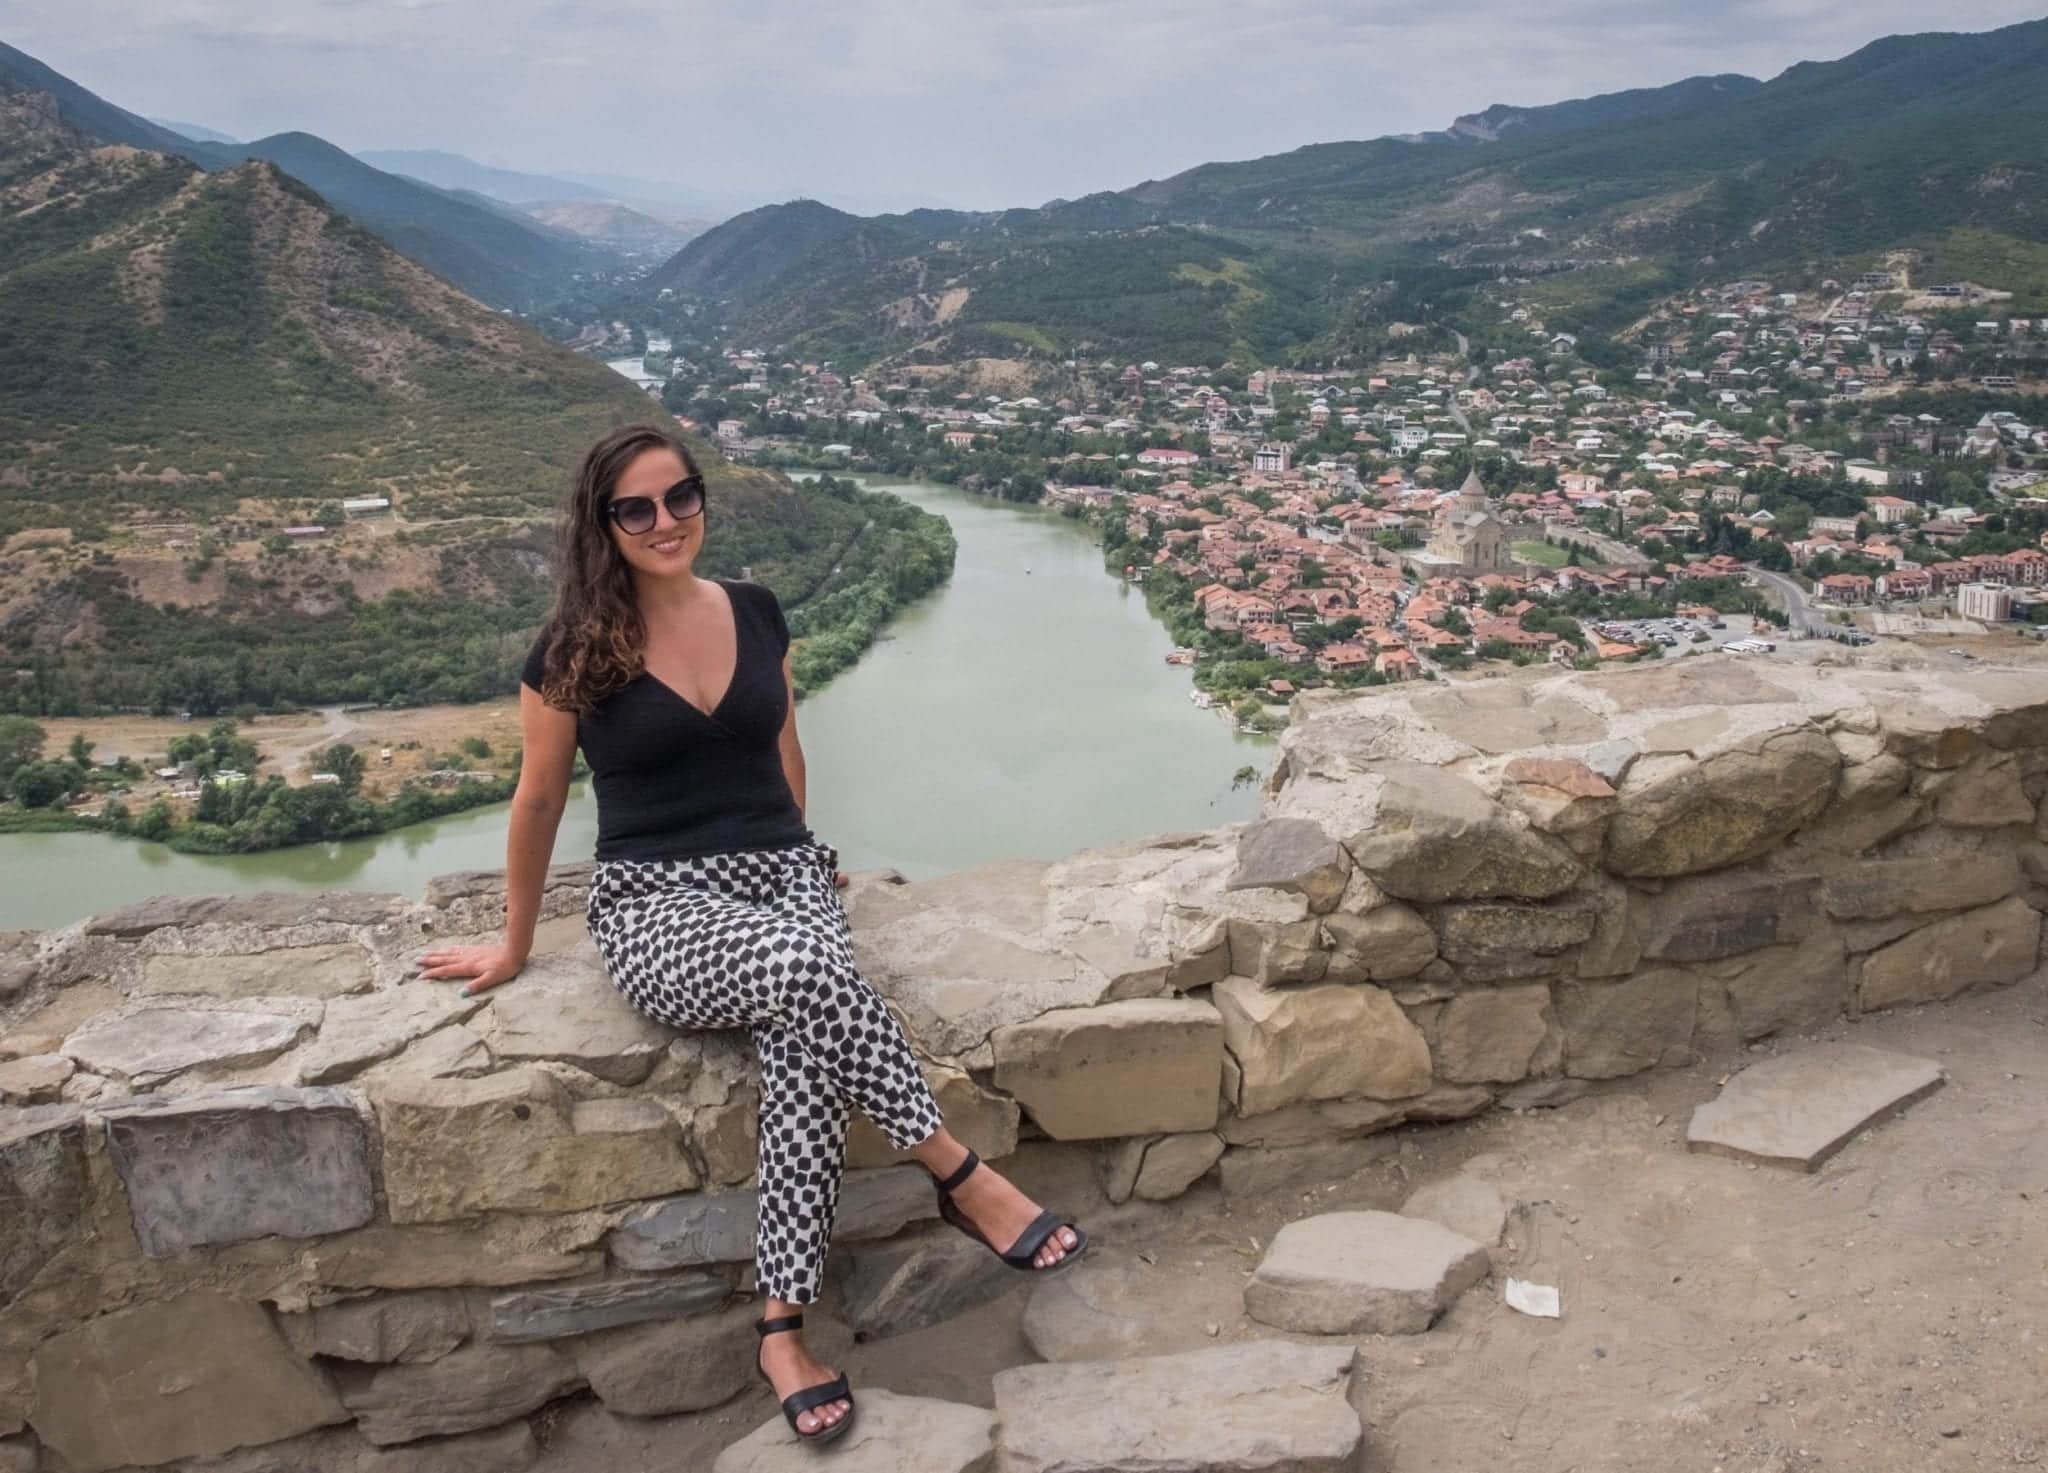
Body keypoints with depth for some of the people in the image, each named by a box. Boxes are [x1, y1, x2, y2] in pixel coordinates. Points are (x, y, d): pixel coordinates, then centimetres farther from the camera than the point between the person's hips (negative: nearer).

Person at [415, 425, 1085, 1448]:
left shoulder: (755, 614, 7)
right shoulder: (575, 654, -3)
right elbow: (538, 803, 8)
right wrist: (515, 947, 16)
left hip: (784, 879, 3)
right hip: (658, 910, -3)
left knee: (803, 1042, -31)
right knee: (808, 969, -36)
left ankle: (783, 1327, -21)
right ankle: (965, 1182, -20)